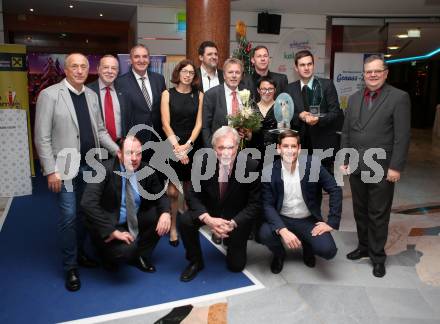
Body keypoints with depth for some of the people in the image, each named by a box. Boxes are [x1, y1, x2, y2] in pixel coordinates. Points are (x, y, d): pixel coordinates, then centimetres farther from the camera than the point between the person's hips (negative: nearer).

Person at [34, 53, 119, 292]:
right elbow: (42, 137, -10)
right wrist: (51, 171, -14)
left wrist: (117, 150, -2)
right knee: (69, 217, 0)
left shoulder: (91, 95, 8)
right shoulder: (49, 95, -9)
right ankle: (70, 266, 17)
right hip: (66, 167, -5)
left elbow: (100, 130, 13)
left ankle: (80, 253, 36)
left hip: (91, 165, 5)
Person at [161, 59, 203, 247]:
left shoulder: (198, 95, 6)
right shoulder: (168, 94, 1)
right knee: (172, 192, -4)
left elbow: (199, 123, 1)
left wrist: (187, 144, -11)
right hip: (172, 146, -2)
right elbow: (165, 124, -5)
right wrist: (177, 147, -13)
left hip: (192, 146, 2)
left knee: (189, 189, 9)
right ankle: (173, 228, 10)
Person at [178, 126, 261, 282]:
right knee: (185, 221, -27)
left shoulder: (251, 166, -23)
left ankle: (233, 241, 36)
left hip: (237, 217, -1)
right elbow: (193, 196, -13)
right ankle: (195, 262, -1)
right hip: (210, 211, 2)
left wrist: (232, 223, -28)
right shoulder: (204, 163, -18)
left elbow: (255, 203, -17)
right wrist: (208, 219, -31)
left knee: (236, 265, 1)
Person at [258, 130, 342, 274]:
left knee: (328, 250, -23)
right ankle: (279, 254, 8)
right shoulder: (269, 172, -13)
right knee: (265, 233, -30)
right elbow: (267, 205, -15)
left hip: (308, 220, 0)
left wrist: (332, 222, -15)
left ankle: (307, 246, 17)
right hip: (282, 219, 0)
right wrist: (282, 230, -30)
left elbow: (335, 190, -9)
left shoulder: (312, 165, -12)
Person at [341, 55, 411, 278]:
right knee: (360, 211, 15)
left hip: (382, 168, -5)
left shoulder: (399, 97, -5)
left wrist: (396, 167, -14)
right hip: (356, 166, 5)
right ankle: (364, 246, 31)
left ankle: (377, 256, 20)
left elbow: (402, 137, -10)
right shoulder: (354, 98, 11)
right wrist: (344, 159, 7)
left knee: (378, 214, 5)